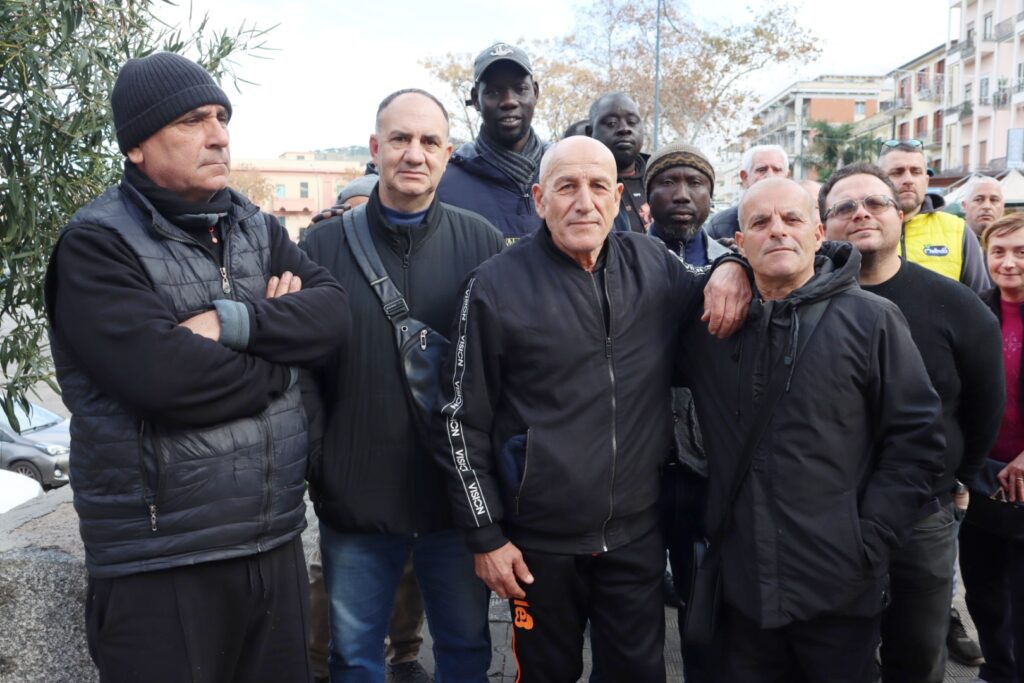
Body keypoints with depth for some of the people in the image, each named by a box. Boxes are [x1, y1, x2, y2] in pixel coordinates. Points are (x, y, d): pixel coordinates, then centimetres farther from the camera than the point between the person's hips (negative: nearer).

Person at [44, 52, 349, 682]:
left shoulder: (259, 229, 9)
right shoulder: (98, 244, -10)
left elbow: (333, 312, -5)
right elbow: (162, 374, -24)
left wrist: (233, 320, -20)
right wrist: (279, 351, -10)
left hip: (276, 540, 6)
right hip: (160, 564, -5)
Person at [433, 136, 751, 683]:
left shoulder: (653, 264, 0)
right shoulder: (496, 285, -9)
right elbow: (462, 420, -6)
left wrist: (731, 268, -5)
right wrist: (485, 534, -5)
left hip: (637, 533, 3)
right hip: (539, 540, -2)